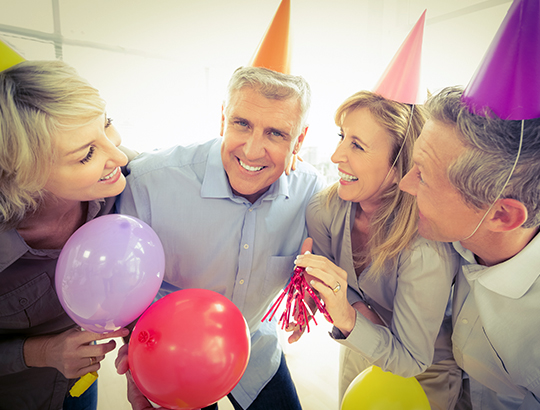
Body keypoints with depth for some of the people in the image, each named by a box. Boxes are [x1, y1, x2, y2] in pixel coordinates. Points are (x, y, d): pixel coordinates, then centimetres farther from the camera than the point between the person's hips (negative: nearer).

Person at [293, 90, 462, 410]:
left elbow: (411, 361, -27)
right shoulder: (324, 210, -24)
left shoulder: (427, 251, -38)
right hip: (361, 346, 4)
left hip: (427, 370, -4)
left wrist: (348, 318, -43)